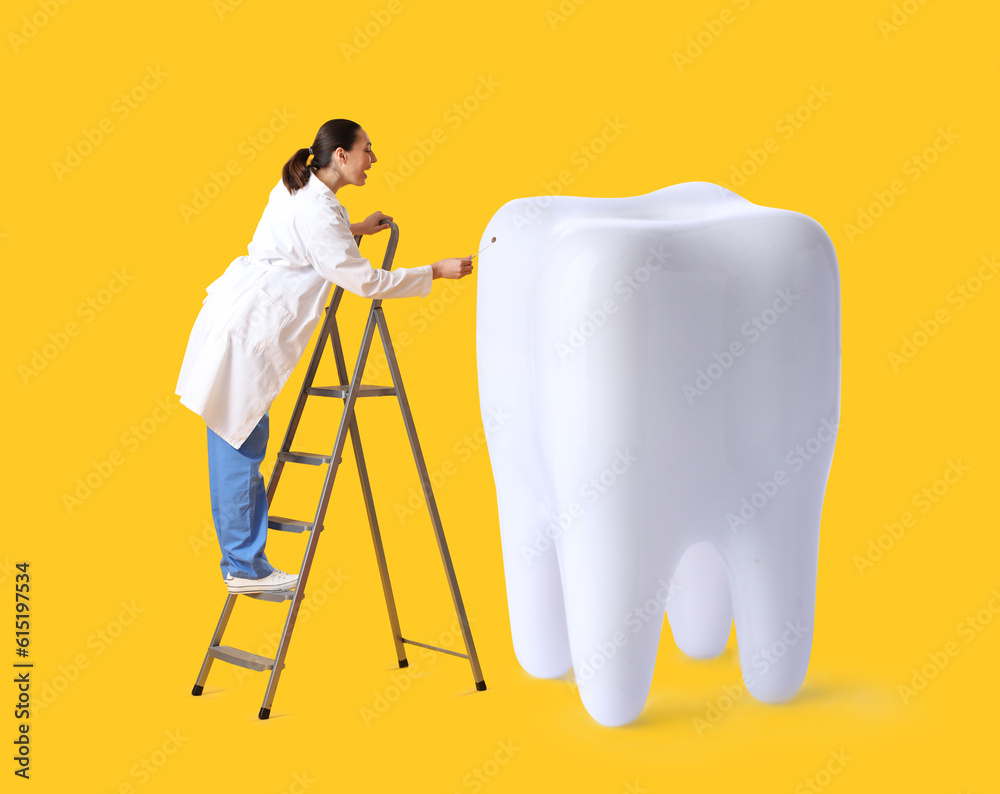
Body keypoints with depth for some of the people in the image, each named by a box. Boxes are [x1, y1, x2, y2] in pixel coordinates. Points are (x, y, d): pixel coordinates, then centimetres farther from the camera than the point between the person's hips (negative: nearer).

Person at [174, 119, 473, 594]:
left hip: (234, 319, 10)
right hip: (242, 333, -10)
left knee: (235, 445, 11)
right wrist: (436, 272, -11)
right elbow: (365, 281, -17)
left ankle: (242, 564, 16)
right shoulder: (318, 212, -19)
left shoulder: (295, 190, 10)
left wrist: (354, 229, 28)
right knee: (240, 447, -4)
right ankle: (245, 567, 3)